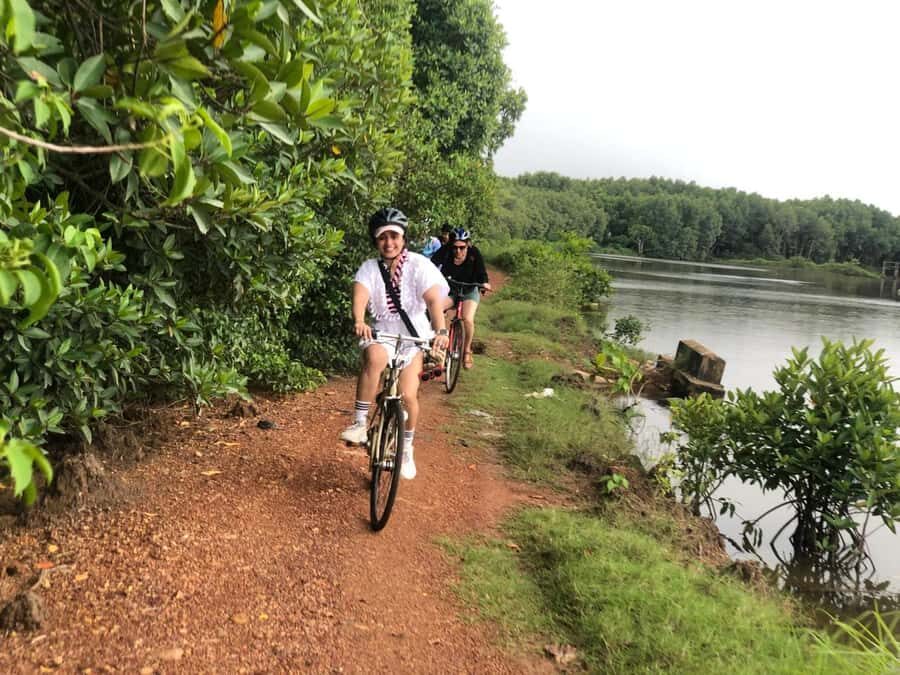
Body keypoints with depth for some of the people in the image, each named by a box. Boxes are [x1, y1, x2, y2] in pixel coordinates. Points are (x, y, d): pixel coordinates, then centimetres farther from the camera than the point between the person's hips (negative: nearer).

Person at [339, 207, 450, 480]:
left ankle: (407, 448, 16)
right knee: (374, 358, -36)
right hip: (382, 335, 0)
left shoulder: (419, 265, -8)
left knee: (408, 395, -12)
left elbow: (434, 300, -21)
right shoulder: (370, 267, -3)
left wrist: (440, 330, -39)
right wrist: (359, 322, -43)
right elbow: (360, 296, -22)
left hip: (414, 338, 0)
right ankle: (360, 423, -24)